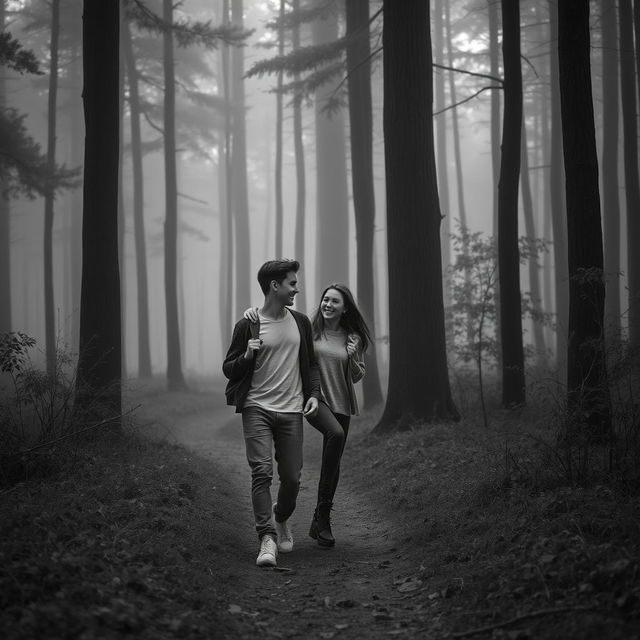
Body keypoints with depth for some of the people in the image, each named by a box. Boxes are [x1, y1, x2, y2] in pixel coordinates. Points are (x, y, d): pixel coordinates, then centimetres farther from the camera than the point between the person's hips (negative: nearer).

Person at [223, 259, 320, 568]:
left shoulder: (300, 322, 10)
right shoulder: (247, 325, -3)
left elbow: (311, 363, 19)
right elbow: (229, 369, 3)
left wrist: (313, 393, 4)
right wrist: (247, 356, -18)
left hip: (291, 411, 3)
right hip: (257, 409, -3)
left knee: (291, 478, 5)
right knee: (261, 472, -15)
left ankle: (281, 519, 35)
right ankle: (267, 539, -15)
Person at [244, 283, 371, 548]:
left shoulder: (353, 338, 7)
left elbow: (357, 377, 12)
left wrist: (352, 359, -8)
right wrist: (254, 310, -18)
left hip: (340, 403, 4)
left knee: (333, 462, 7)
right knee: (336, 434, -32)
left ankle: (321, 521, 22)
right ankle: (323, 506, -22)